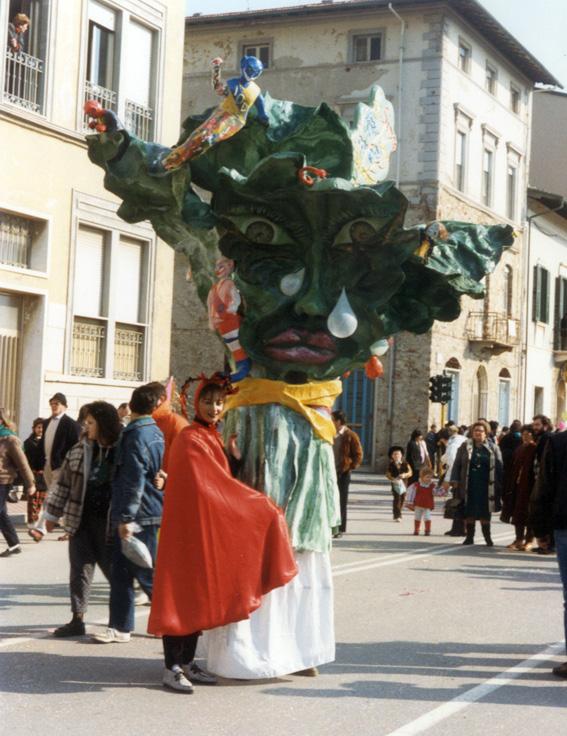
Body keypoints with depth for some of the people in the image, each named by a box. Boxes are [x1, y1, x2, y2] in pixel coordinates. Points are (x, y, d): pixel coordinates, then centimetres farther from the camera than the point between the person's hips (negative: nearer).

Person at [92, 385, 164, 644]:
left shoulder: (136, 435, -15)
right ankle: (120, 628, 13)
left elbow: (134, 480, -21)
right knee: (120, 572, 10)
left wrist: (127, 517, -21)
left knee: (147, 574, -1)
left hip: (139, 515, -9)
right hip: (151, 510, 9)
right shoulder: (155, 432, 13)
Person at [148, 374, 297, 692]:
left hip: (210, 528, 9)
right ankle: (173, 667, 0)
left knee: (200, 594, 11)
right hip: (191, 526, -9)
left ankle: (186, 662, 18)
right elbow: (211, 484, -16)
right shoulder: (191, 439, -12)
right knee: (184, 592, -5)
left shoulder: (212, 438, 15)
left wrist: (234, 457, -3)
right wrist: (262, 504, -12)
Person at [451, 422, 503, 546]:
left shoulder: (493, 448, 6)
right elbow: (457, 464, 6)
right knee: (469, 512, 3)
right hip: (469, 486, 1)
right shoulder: (465, 447, 7)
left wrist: (499, 484, -3)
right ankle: (469, 536, 11)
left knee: (484, 512, 0)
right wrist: (455, 480, -4)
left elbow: (499, 467, 4)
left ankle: (487, 537, 9)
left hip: (485, 486, -1)